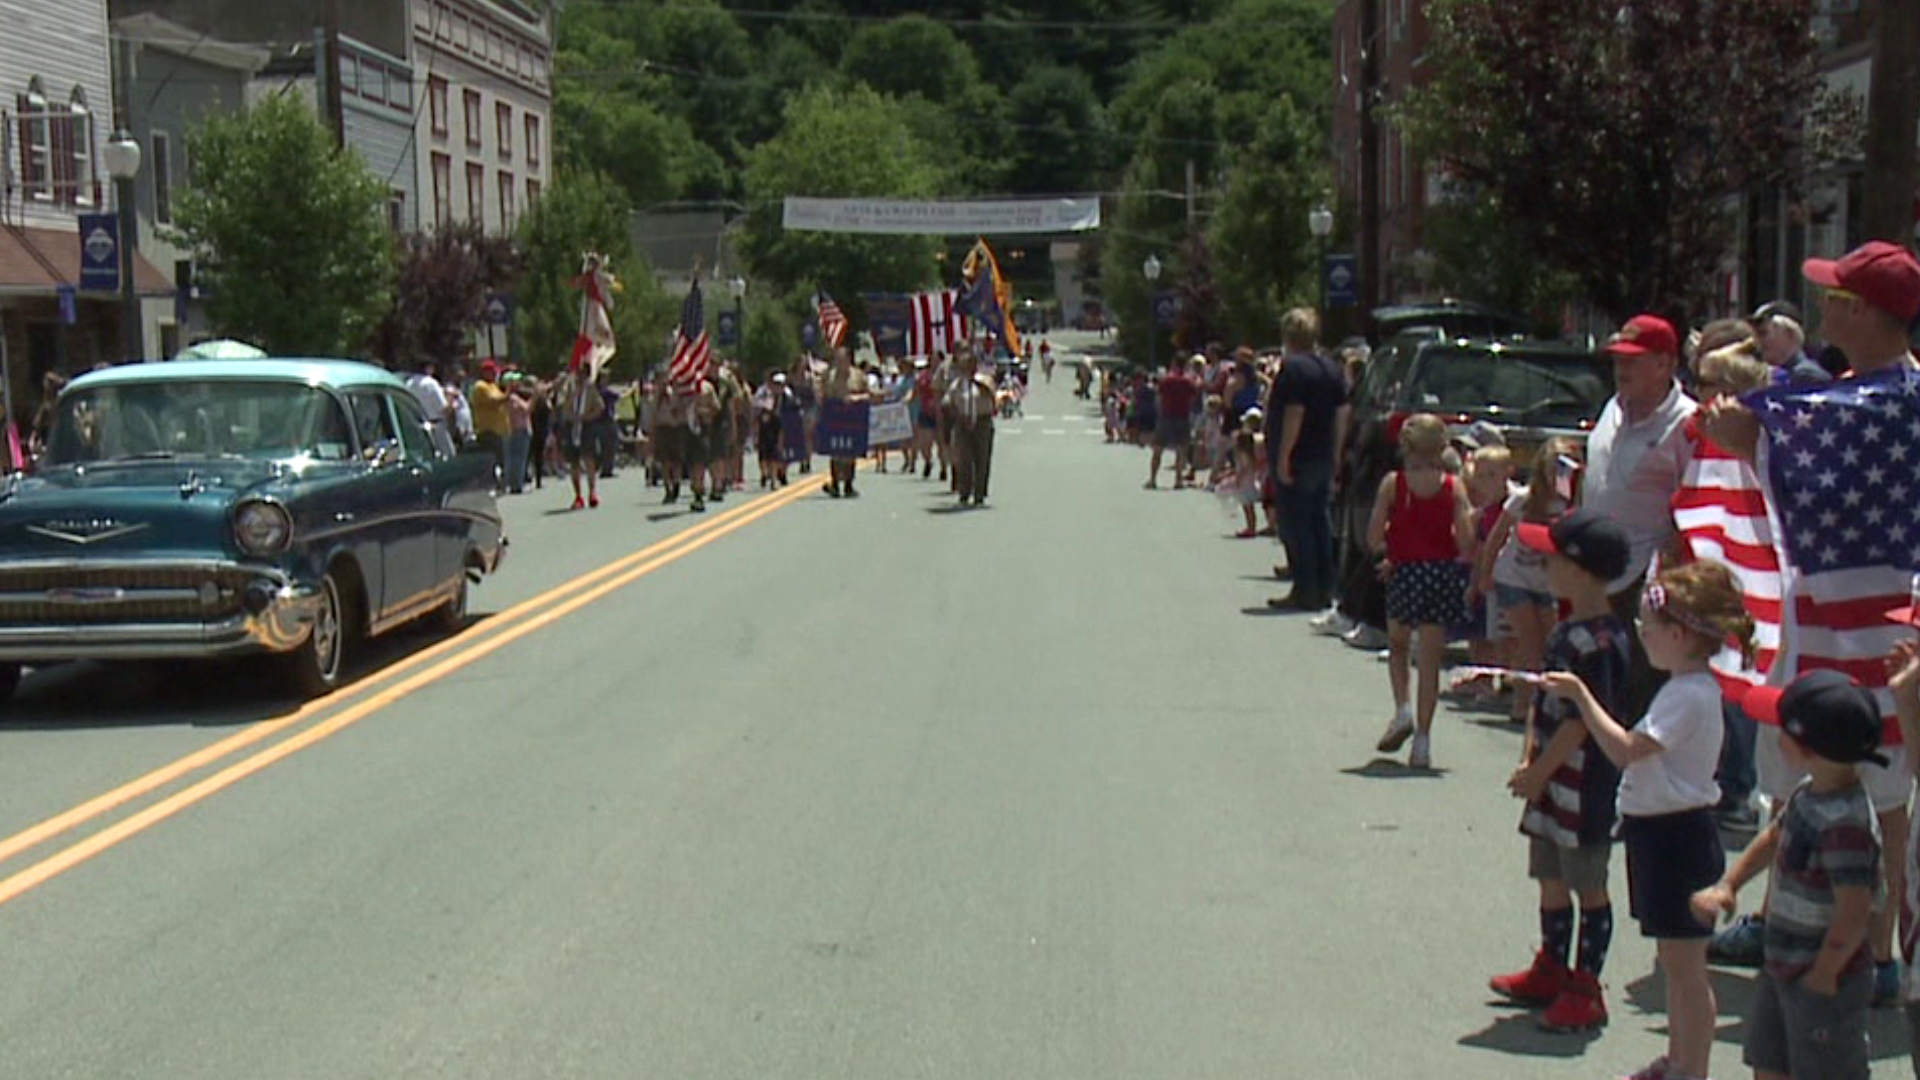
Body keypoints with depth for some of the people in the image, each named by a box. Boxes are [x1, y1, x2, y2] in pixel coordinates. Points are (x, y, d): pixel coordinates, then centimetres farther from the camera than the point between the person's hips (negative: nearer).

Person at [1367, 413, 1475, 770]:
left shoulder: (1392, 483, -4)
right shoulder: (1454, 487, -3)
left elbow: (1374, 539, -6)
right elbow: (1466, 544, -8)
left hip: (1405, 572, -1)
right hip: (1444, 573, 1)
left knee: (1398, 644, 23)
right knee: (1430, 659, 6)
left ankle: (1403, 709, 1)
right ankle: (1423, 739, 4)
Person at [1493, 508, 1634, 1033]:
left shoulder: (1597, 641, -21)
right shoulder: (1565, 632, 8)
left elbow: (1582, 720, -22)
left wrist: (1539, 771, -17)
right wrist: (1529, 760, 7)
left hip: (1585, 785, -9)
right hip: (1552, 779, 9)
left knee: (1588, 886, 2)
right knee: (1551, 878, 19)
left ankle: (1584, 988, 12)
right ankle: (1551, 970, 32)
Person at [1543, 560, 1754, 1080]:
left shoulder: (1689, 695, -22)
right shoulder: (1688, 686, 10)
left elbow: (1624, 750, -28)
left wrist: (1581, 695, -25)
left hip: (1677, 835, -10)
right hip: (1662, 829, 10)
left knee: (1684, 963, -1)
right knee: (1676, 961, 19)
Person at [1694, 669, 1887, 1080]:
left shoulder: (1845, 824, -30)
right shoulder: (1810, 793, -1)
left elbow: (1855, 914, -30)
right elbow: (1774, 838, 18)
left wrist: (1824, 974, -20)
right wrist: (1727, 885, 10)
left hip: (1826, 984, -9)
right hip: (1782, 968, 10)